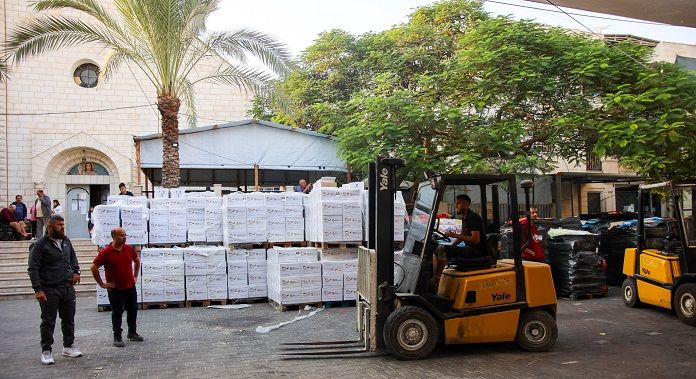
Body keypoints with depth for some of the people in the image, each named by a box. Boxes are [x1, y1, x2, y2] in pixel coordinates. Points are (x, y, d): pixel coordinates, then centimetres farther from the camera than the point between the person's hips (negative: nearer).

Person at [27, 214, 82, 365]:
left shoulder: (66, 241, 9)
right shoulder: (40, 245, -10)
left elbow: (73, 257, 26)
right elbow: (33, 268, -12)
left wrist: (76, 270, 8)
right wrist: (37, 289, -17)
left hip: (68, 287, 6)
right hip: (49, 290, -6)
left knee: (69, 319, 14)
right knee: (48, 321, 2)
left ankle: (69, 346, 28)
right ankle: (46, 351, 13)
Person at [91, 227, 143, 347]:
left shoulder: (129, 249, 0)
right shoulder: (106, 252, -13)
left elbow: (137, 260, 19)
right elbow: (94, 267, -9)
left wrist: (135, 276, 15)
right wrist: (102, 284, -7)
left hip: (130, 287, 5)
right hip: (115, 289, -5)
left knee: (133, 310, 13)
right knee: (117, 313, 2)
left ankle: (132, 333, 29)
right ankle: (117, 337, 11)